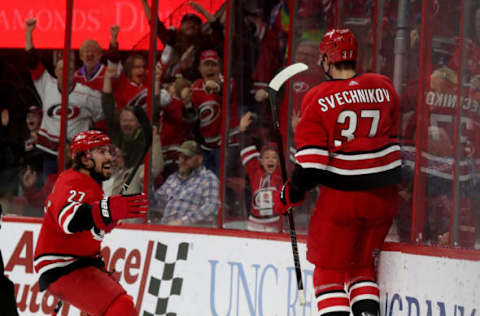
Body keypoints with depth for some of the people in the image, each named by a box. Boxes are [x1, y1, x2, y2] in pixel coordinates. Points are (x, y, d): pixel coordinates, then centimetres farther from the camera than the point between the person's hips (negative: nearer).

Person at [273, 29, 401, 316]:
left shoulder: (318, 99, -9)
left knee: (330, 270, 8)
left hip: (341, 197, -4)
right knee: (362, 267, 21)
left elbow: (311, 162, -11)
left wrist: (288, 196, 2)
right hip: (382, 196, 4)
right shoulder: (384, 88, 2)